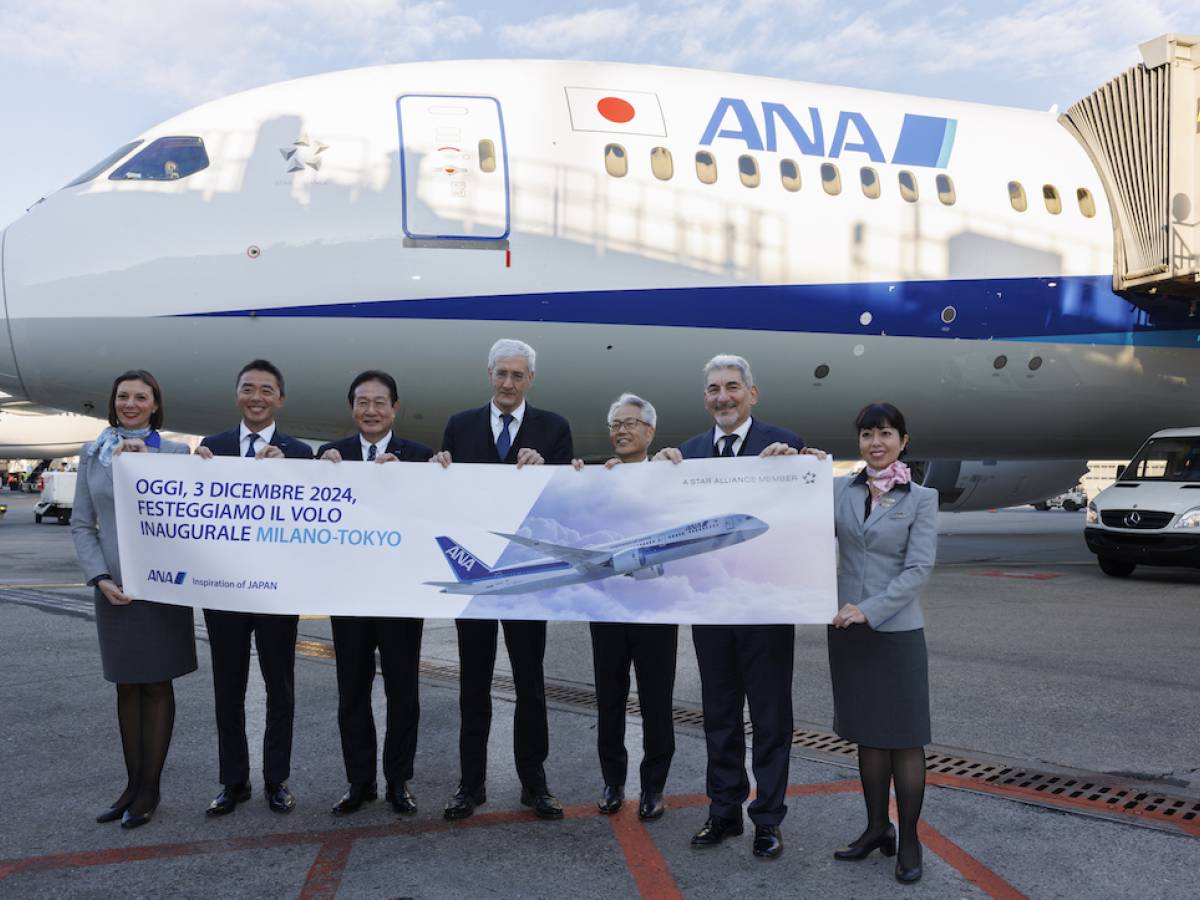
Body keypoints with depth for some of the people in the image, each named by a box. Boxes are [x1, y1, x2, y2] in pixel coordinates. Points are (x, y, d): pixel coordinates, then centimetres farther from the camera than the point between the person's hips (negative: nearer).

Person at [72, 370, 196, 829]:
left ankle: (150, 788, 15)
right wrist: (100, 578, -6)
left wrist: (146, 460, -17)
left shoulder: (174, 452, -2)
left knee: (157, 686, 5)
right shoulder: (92, 454, 7)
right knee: (127, 686, 12)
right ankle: (132, 783, 22)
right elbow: (81, 524, 6)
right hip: (114, 587, 3)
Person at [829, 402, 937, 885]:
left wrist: (869, 610, -21)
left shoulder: (921, 498, -4)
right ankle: (877, 827, 26)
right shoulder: (839, 489, 4)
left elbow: (919, 568, -11)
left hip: (897, 630, -3)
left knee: (904, 737, 4)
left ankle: (909, 840, 17)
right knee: (867, 733, 13)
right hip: (847, 629, 3)